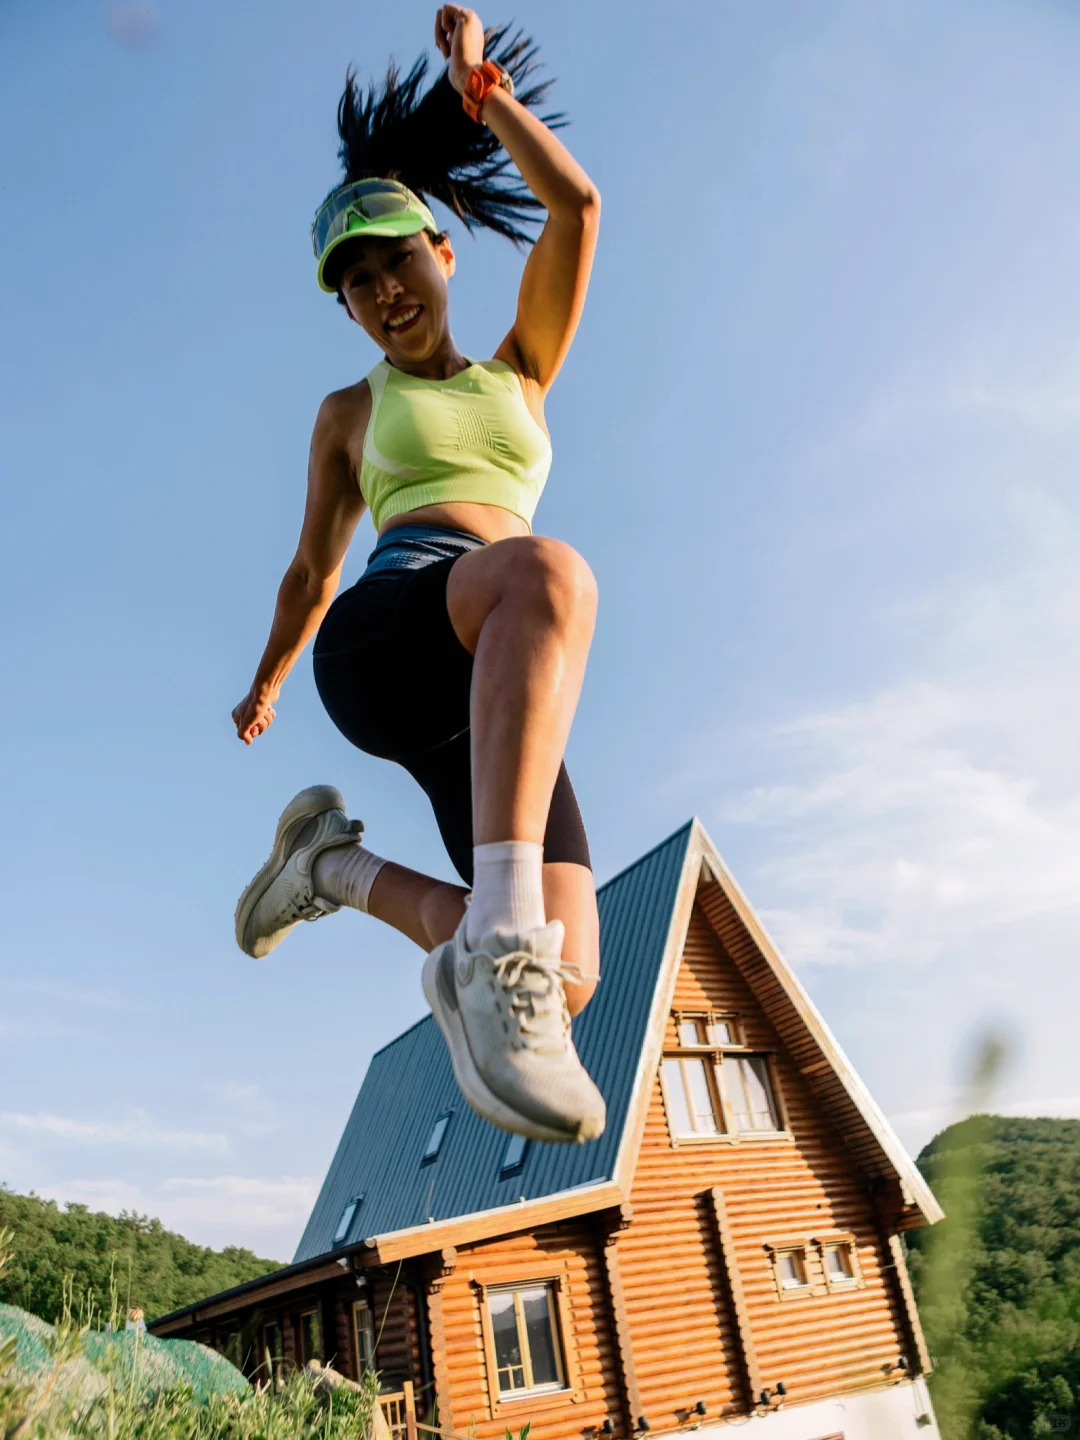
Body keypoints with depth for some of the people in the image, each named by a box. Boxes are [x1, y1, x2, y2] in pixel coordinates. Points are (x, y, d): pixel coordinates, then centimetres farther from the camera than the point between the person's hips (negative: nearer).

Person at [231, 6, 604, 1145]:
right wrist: (267, 681, 40)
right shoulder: (351, 411, 26)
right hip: (380, 638, -2)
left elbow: (575, 207, 18)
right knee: (551, 572, -40)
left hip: (498, 688, 3)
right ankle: (497, 938, -51)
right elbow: (313, 568, 33)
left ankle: (341, 867, 4)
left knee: (565, 978, -17)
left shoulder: (520, 372, 28)